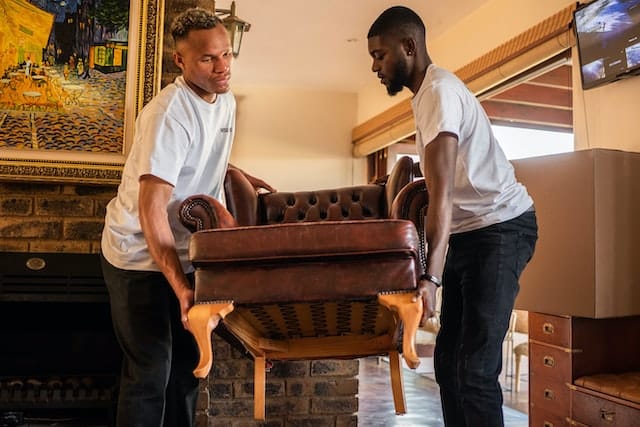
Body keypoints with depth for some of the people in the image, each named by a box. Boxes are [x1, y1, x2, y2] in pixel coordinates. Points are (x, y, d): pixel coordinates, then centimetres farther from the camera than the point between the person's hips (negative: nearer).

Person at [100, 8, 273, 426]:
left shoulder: (226, 101, 2)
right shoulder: (170, 113, -25)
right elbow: (152, 208, -30)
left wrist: (240, 176, 7)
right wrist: (181, 287, -35)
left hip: (184, 252, 8)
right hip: (140, 255, -8)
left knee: (187, 362, 17)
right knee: (150, 372, -1)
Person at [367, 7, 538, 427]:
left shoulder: (439, 91, -16)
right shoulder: (430, 90, 14)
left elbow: (442, 194, -28)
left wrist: (430, 277, -35)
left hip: (499, 228, -10)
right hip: (468, 232, 10)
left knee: (475, 368, -14)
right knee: (449, 359, 10)